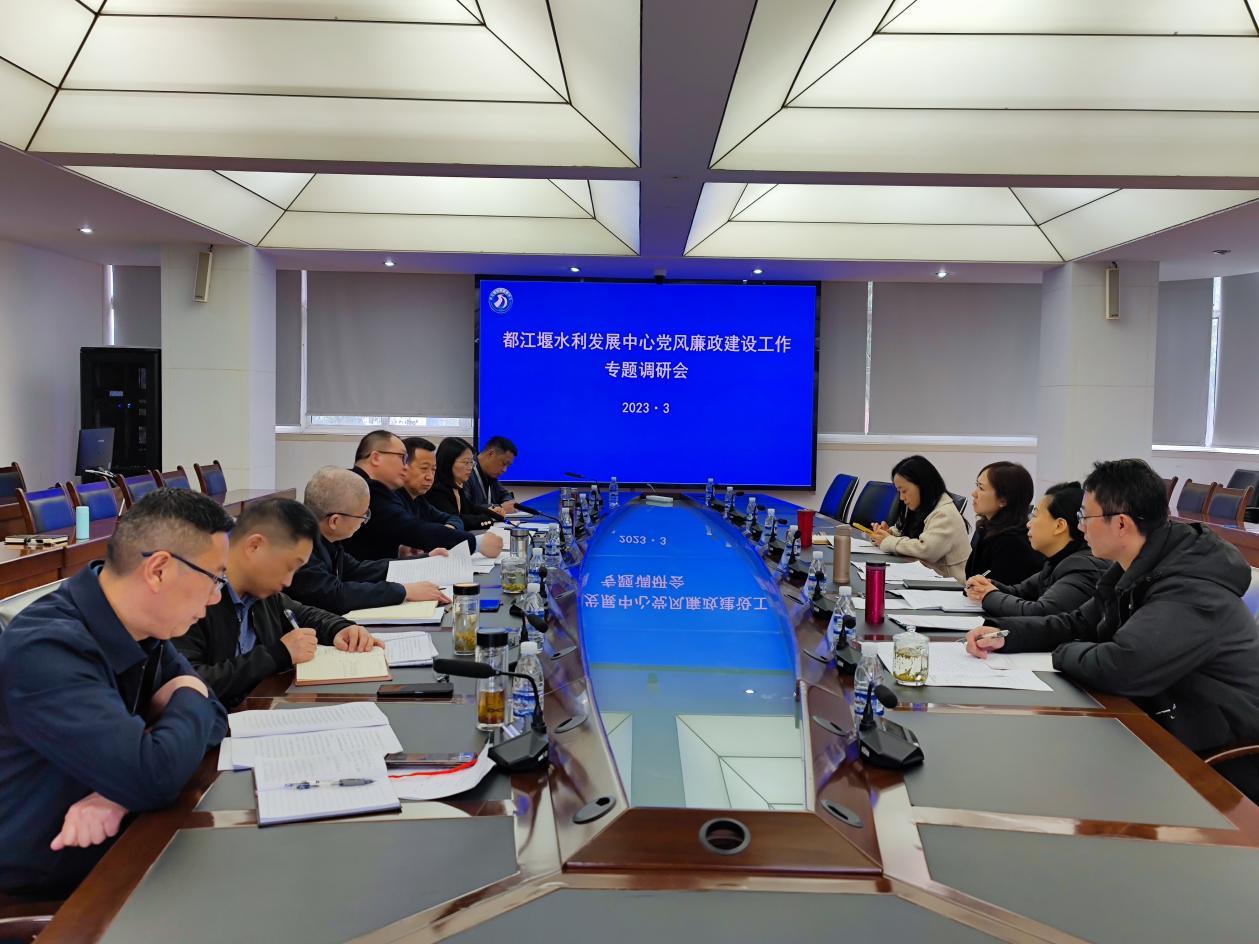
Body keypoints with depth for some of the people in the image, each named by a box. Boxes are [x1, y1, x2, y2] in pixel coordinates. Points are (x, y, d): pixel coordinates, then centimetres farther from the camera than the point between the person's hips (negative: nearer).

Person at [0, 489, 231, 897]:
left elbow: (211, 717, -1)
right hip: (49, 887, -7)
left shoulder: (140, 626, -3)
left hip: (114, 846, 7)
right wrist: (188, 697, -13)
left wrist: (121, 791, -19)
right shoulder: (46, 651, -28)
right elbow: (155, 777, -34)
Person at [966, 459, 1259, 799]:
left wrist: (1064, 653, -13)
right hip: (1164, 727, 8)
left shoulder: (1192, 592, -28)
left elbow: (1120, 667, -36)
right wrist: (1003, 633, -3)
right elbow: (1078, 623, 13)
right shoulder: (1138, 571, 4)